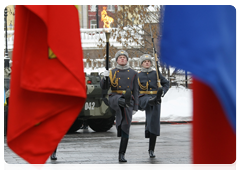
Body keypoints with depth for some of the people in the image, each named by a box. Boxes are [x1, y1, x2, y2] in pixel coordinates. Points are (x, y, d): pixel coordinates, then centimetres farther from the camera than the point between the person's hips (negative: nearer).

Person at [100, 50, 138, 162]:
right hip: (115, 98, 1)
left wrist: (135, 107, 2)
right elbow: (103, 87, -1)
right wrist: (105, 77, -21)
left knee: (125, 128, -3)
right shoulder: (112, 73, 11)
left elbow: (135, 91, 10)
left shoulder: (133, 73, 12)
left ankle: (121, 155, 0)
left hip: (128, 102, -1)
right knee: (120, 100, -39)